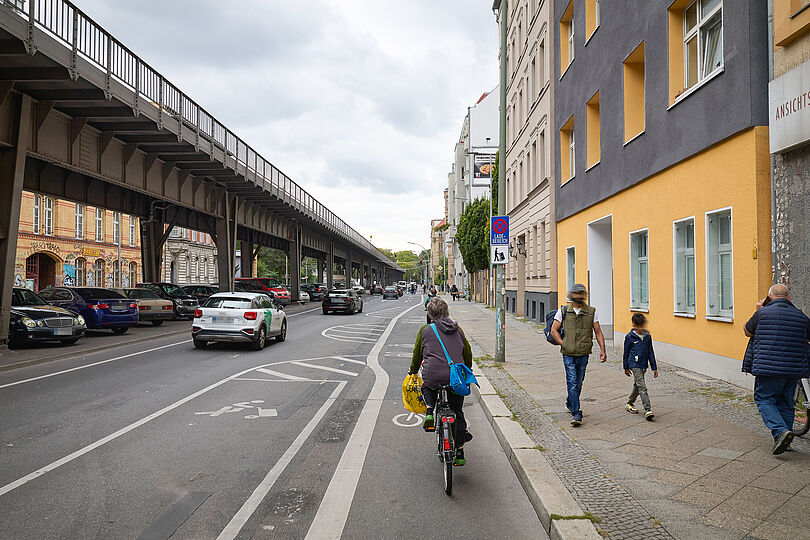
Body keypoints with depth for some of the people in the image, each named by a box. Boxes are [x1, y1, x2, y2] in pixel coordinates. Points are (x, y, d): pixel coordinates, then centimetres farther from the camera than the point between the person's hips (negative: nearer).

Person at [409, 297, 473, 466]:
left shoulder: (425, 330, 5)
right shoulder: (458, 330, 14)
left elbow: (417, 355, 13)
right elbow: (468, 354, 22)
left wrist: (412, 372, 29)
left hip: (433, 376, -2)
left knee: (427, 387, 33)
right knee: (457, 412, 17)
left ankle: (429, 412, 8)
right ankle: (459, 452, 17)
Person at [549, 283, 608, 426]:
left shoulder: (592, 312, 3)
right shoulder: (563, 311, 0)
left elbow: (598, 332, 6)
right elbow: (554, 330, 4)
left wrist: (602, 350, -2)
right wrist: (564, 345, -5)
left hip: (584, 354, 2)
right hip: (568, 355, -2)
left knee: (579, 383, 13)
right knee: (572, 383, -7)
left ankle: (570, 403, 39)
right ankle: (576, 414, -5)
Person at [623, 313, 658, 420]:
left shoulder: (647, 336, 4)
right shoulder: (629, 337, -7)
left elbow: (650, 352, 9)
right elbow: (626, 352, 1)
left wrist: (654, 368, 7)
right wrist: (626, 368, 6)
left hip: (644, 365, 5)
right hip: (634, 365, -5)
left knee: (637, 386, 17)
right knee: (642, 387, -12)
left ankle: (629, 404, 34)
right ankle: (648, 410, -14)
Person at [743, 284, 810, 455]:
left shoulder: (762, 313, -4)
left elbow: (748, 332, 12)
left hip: (769, 368, -4)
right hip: (794, 369, 5)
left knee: (764, 400, 5)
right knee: (786, 403, 16)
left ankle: (781, 431, -15)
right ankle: (785, 441, 22)